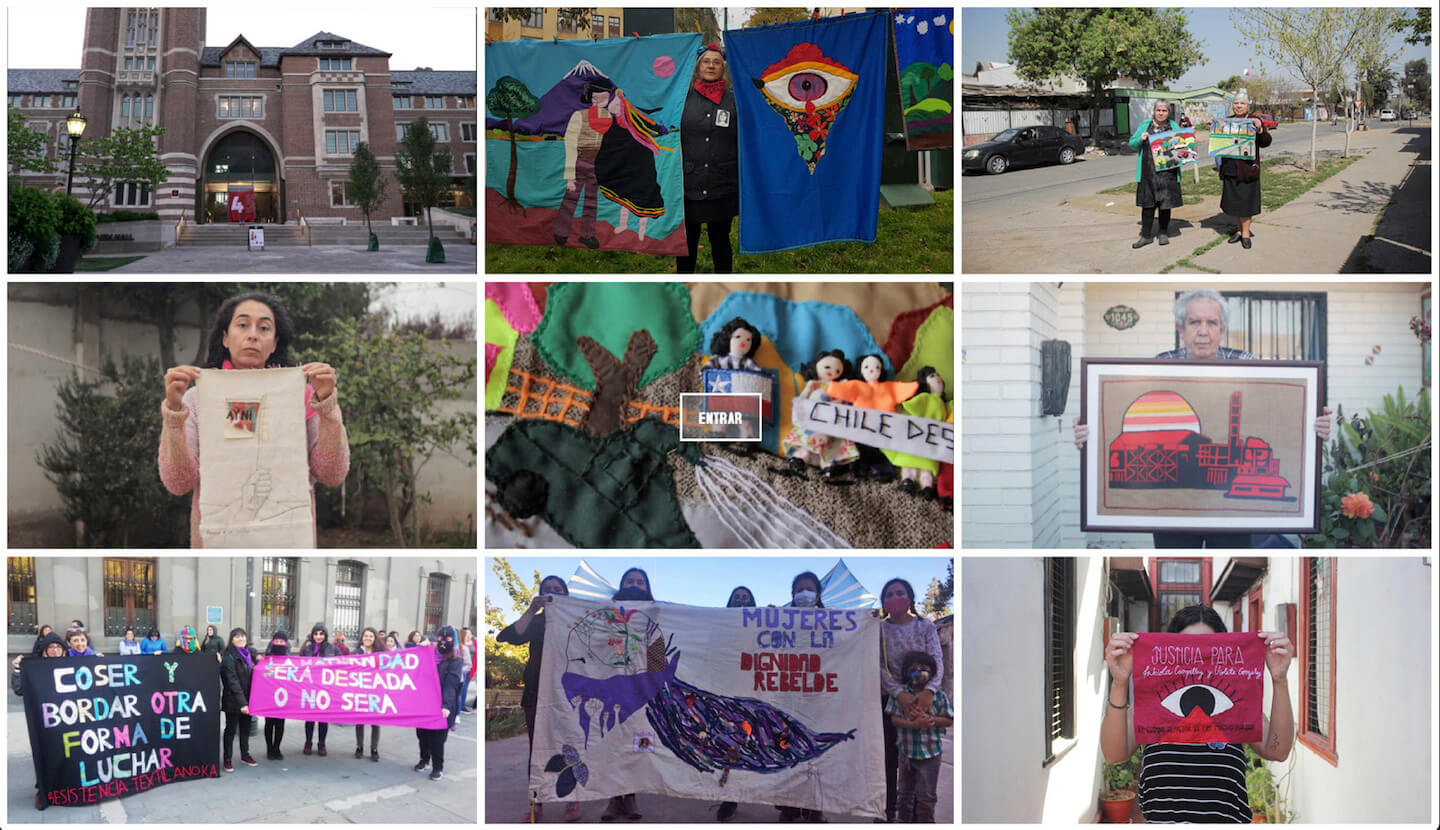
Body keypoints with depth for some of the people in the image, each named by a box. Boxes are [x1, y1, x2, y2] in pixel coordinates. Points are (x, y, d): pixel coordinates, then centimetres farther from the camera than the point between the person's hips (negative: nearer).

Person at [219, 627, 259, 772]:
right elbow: (233, 682, -19)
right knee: (231, 729, 3)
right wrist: (241, 703, -24)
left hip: (247, 699, 6)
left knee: (245, 728, 16)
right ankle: (227, 760, 11)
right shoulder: (229, 657, -13)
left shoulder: (249, 654, 9)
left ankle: (245, 755, 29)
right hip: (233, 701, -6)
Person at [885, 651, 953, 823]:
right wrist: (914, 724, -24)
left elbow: (949, 719, 0)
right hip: (907, 752, 2)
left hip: (930, 753, -2)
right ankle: (903, 821, 32)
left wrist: (931, 720, -17)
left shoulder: (939, 695, -3)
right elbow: (894, 719, -8)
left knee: (926, 796, -1)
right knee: (905, 793, 17)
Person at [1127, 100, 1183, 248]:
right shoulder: (1145, 125, 11)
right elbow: (1132, 144, 11)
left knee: (1165, 202, 3)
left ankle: (1164, 233, 16)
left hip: (1167, 171, 0)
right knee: (1147, 202, 1)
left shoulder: (1173, 126, 11)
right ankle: (1146, 235, 7)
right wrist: (1140, 139, -10)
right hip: (1148, 171, 0)